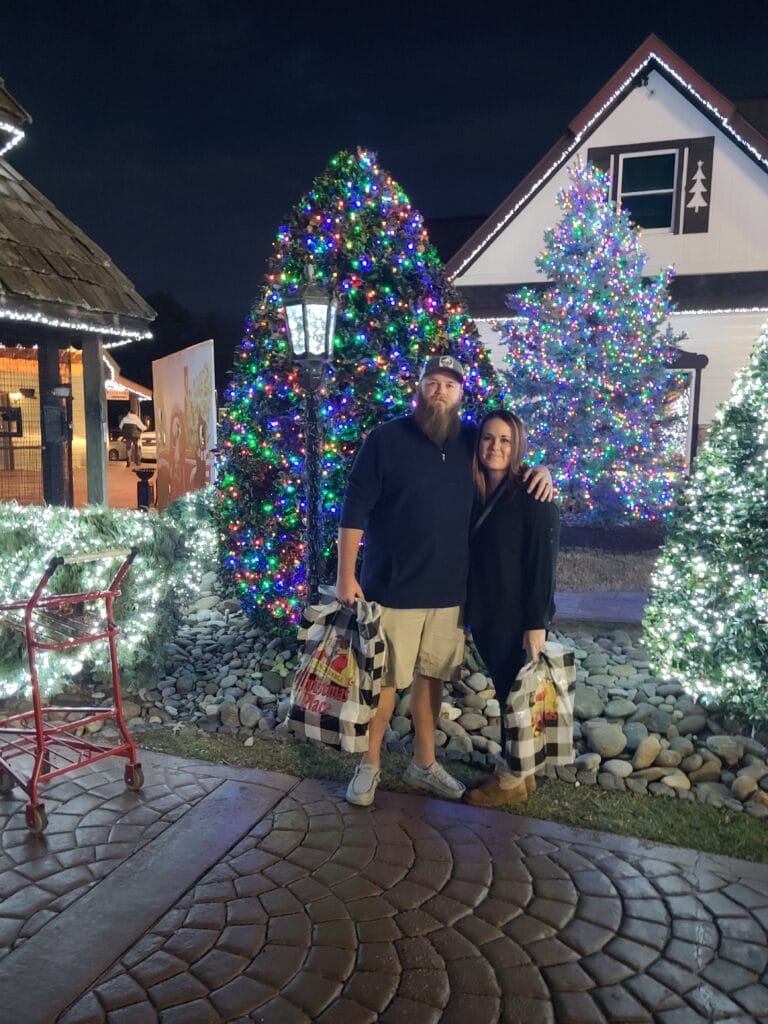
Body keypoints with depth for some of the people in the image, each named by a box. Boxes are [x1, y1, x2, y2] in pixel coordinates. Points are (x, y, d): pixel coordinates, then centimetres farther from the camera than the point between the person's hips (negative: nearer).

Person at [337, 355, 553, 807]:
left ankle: (424, 763, 34)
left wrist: (541, 470, -4)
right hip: (393, 588, -4)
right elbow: (355, 509, -8)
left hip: (449, 590, 4)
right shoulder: (387, 438, -8)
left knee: (431, 676, 17)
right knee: (384, 679, 7)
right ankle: (371, 764, 26)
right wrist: (347, 576, -11)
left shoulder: (472, 442, 4)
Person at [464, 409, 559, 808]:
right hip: (485, 614, 7)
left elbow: (543, 563, -16)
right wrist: (468, 609, 11)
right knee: (502, 692, 17)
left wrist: (536, 623, -19)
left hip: (518, 617, -7)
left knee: (515, 693, 5)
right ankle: (517, 769, 33)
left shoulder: (533, 497, -13)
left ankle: (512, 780, 21)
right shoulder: (476, 493, 7)